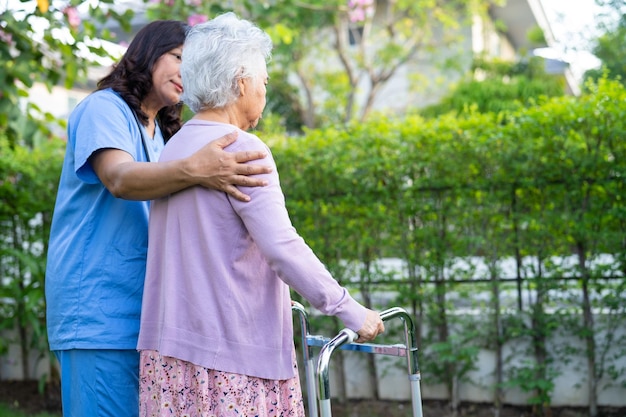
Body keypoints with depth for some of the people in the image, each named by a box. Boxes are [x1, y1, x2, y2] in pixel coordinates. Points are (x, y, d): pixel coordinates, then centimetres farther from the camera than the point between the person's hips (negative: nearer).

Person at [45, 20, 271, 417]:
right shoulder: (104, 108, -6)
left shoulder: (159, 134, 19)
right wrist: (194, 170, -44)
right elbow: (119, 178, -26)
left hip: (142, 307, 8)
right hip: (99, 306, -8)